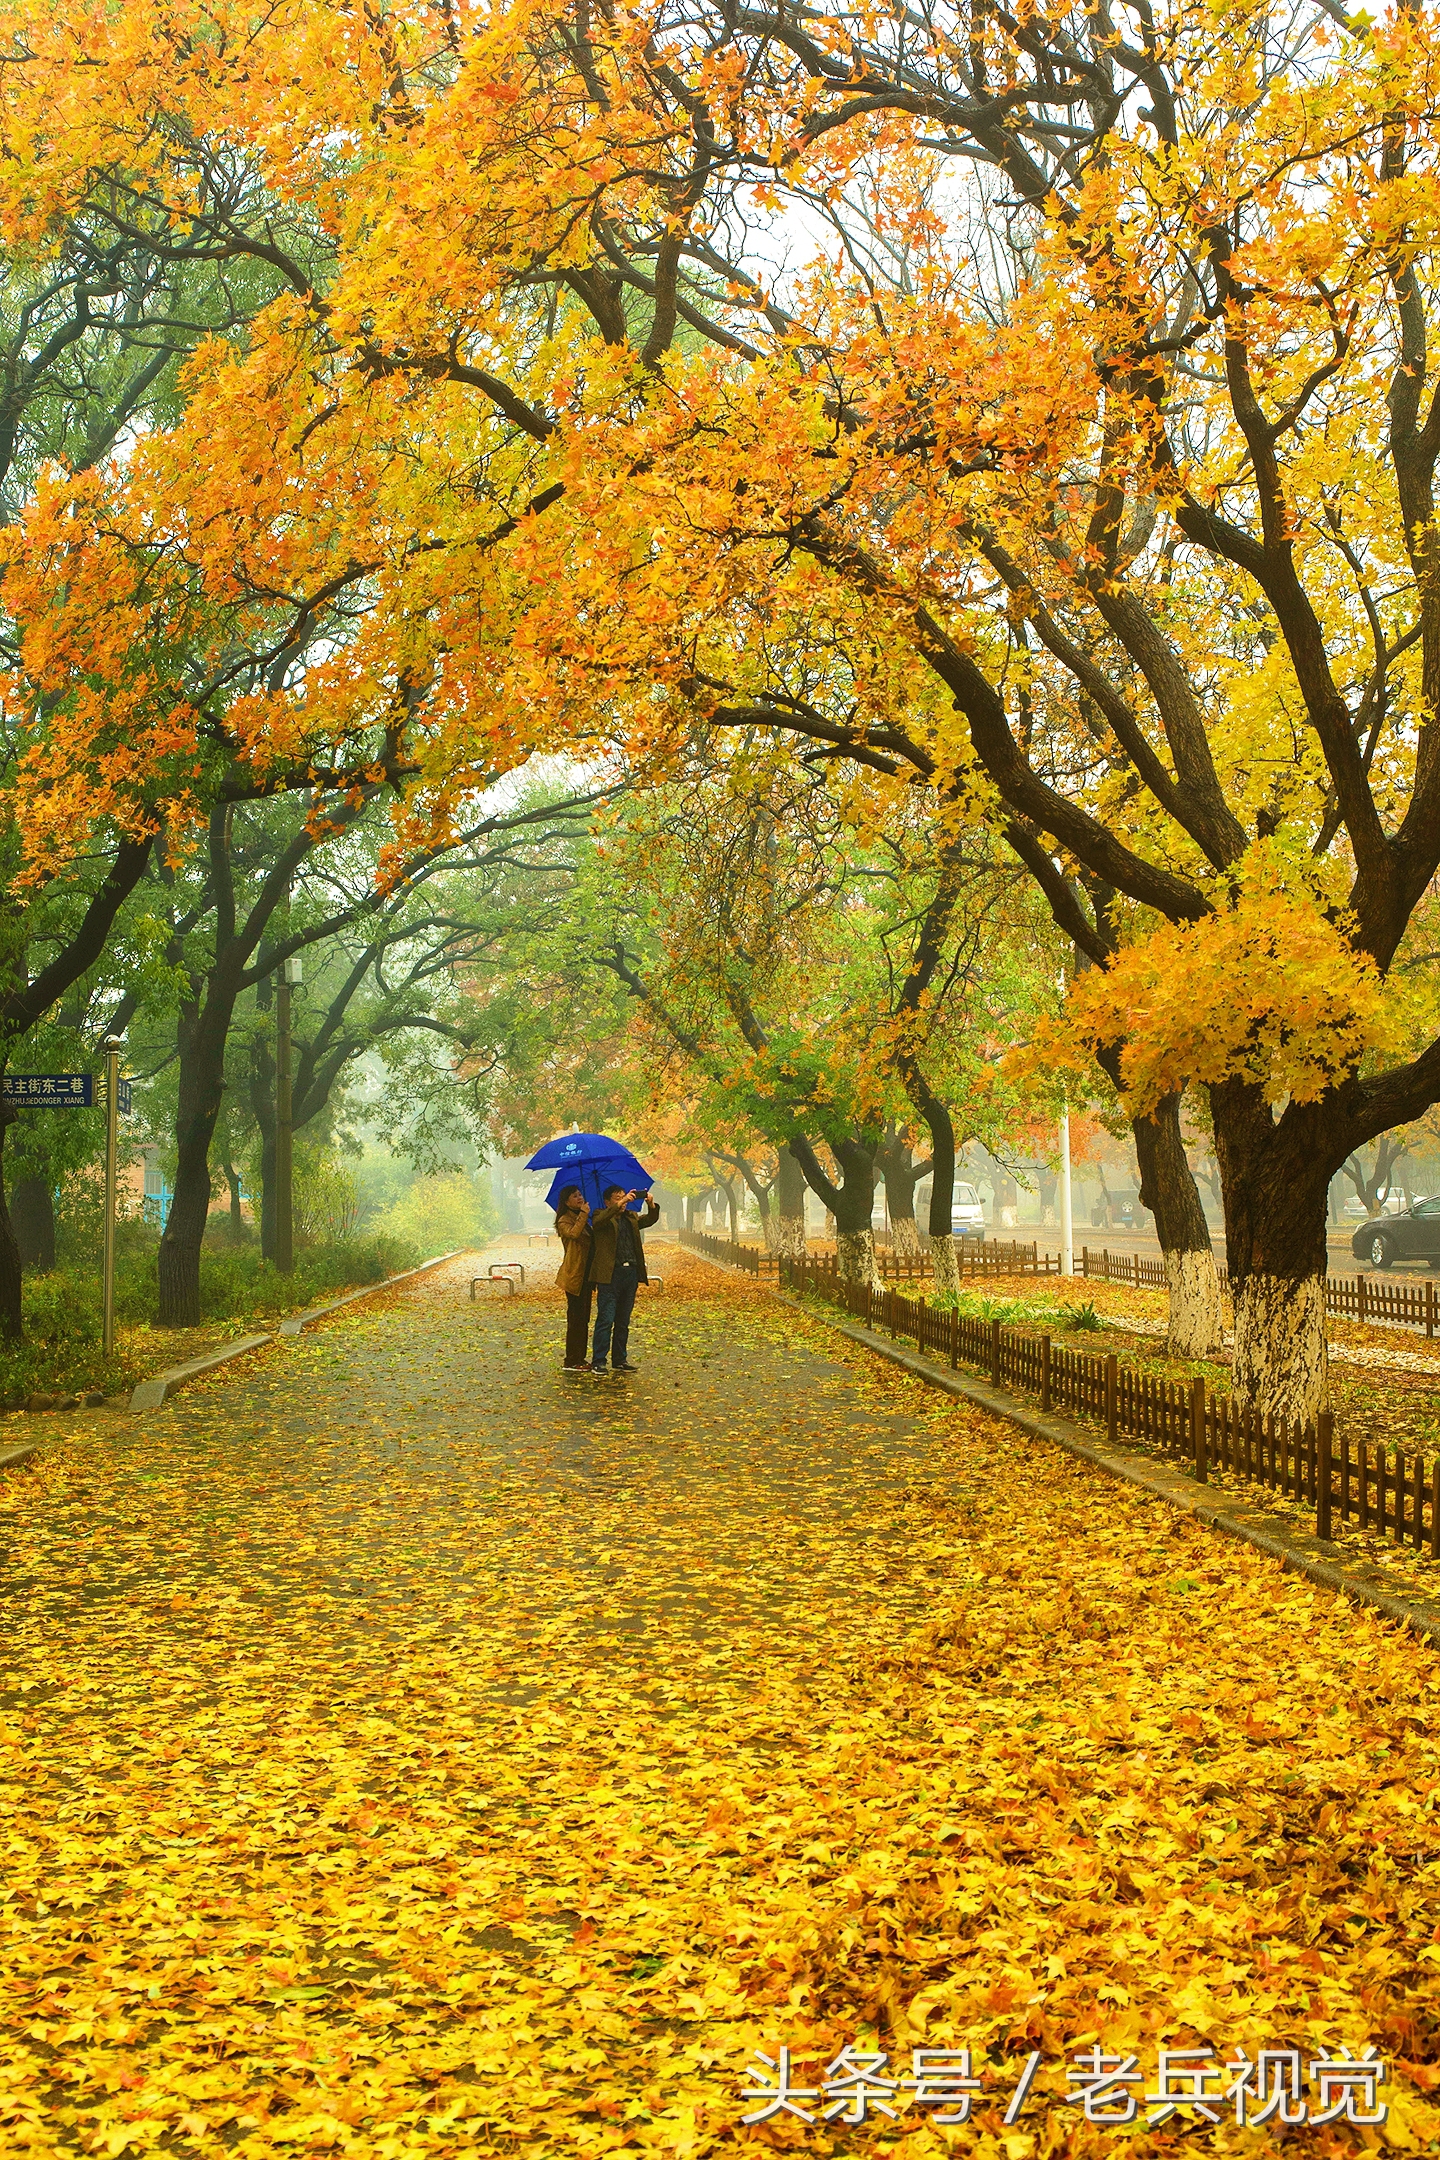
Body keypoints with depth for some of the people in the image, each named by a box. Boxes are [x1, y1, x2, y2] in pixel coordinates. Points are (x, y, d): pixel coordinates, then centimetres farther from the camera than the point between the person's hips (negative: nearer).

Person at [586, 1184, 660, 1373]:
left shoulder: (631, 1218, 18)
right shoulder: (602, 1217, 1)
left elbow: (650, 1219, 9)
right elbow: (599, 1221, -21)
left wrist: (651, 1205, -11)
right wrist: (620, 1204, -28)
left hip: (631, 1274, 6)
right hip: (610, 1274, -6)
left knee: (623, 1322, 12)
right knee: (606, 1320, -7)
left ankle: (619, 1361, 19)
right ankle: (598, 1362, -3)